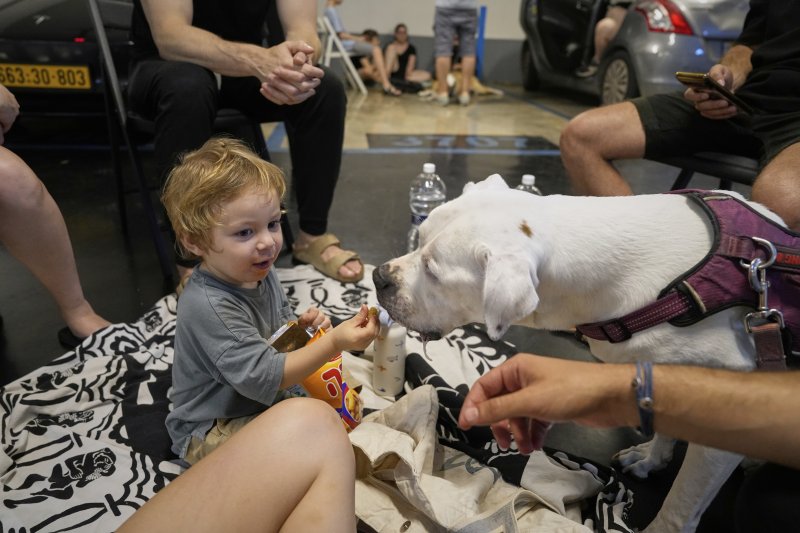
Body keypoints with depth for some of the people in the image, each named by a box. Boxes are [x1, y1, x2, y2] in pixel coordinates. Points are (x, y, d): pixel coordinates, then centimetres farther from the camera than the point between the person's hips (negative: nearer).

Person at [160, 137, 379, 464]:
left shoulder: (260, 274, -5)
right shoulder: (209, 306, -33)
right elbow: (263, 378, -36)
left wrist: (300, 327, -12)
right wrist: (334, 343, -41)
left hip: (264, 404, 8)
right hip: (208, 431, -8)